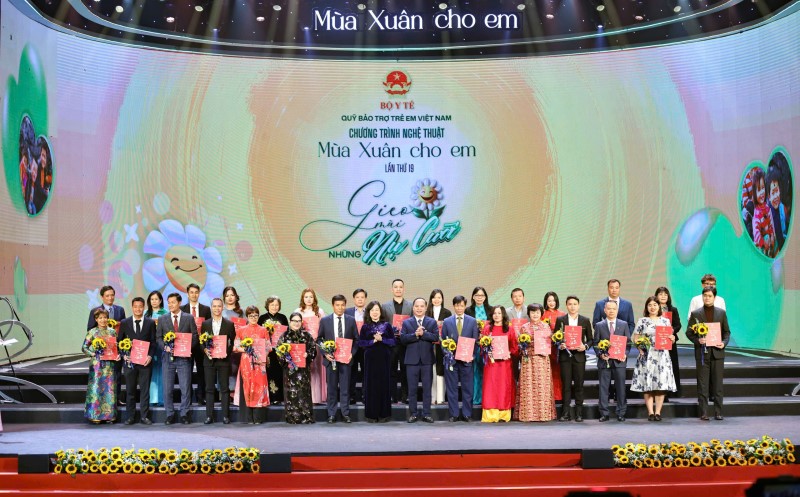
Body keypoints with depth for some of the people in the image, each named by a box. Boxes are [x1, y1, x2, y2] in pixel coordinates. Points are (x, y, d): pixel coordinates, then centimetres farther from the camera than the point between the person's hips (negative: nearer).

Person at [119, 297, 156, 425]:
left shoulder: (150, 323, 6)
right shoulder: (124, 323, 7)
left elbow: (153, 342, 5)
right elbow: (120, 341, 8)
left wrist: (150, 356, -9)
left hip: (145, 361, -1)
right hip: (129, 361, 1)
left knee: (145, 389, 1)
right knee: (130, 390, 5)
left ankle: (144, 416, 6)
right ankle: (130, 416, 11)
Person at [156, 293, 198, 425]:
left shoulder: (189, 318, 5)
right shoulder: (162, 319, 9)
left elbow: (194, 336, 5)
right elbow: (158, 337, 9)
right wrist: (165, 347, -9)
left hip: (184, 357, -1)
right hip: (168, 357, 1)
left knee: (185, 388, -1)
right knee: (167, 389, 2)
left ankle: (184, 414, 8)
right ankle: (170, 415, 11)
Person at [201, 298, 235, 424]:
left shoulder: (229, 324, 4)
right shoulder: (205, 324, 9)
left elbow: (233, 342, 3)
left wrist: (227, 352, -12)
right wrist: (205, 350, -9)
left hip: (223, 360, -1)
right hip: (209, 360, 2)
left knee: (224, 388, 0)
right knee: (209, 388, 3)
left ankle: (225, 416, 4)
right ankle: (209, 416, 7)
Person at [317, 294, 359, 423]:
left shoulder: (351, 320, 6)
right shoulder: (325, 320, 4)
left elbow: (356, 339, 8)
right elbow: (319, 339, 7)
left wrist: (352, 353, -6)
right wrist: (325, 353, -7)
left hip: (346, 358, 0)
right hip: (330, 358, 0)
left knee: (345, 387, 2)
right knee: (331, 387, 4)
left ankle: (345, 414, 9)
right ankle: (331, 415, 10)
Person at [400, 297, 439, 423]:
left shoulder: (432, 322, 7)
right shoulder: (406, 322, 7)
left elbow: (436, 337, -6)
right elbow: (402, 338, -5)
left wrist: (423, 333, -16)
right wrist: (415, 334, -17)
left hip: (427, 360, 0)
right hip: (412, 360, 0)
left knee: (427, 388, 3)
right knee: (412, 389, 4)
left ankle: (426, 414, 10)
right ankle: (414, 413, 12)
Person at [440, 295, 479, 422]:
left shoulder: (472, 321, 6)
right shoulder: (447, 322, 6)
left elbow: (475, 340, 4)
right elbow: (443, 340, 7)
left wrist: (473, 356, -6)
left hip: (467, 359, 0)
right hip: (451, 359, 0)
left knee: (467, 388, 3)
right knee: (452, 388, 3)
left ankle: (467, 414, 10)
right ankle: (454, 414, 10)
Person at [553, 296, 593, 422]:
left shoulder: (585, 320, 7)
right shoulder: (560, 320, 6)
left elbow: (590, 339, 9)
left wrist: (585, 346, -10)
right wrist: (559, 345, -12)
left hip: (579, 356, 0)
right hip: (565, 356, 0)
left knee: (579, 385, 2)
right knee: (566, 385, 0)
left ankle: (579, 413, 8)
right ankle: (565, 413, 4)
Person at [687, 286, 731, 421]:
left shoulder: (721, 313, 9)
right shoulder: (696, 314, 4)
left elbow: (727, 331, 12)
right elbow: (689, 332, 4)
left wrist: (724, 343, -6)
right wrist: (697, 340, -14)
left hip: (717, 352, 1)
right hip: (702, 353, -1)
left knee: (717, 384, 3)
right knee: (702, 384, 0)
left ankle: (718, 412, 9)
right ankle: (703, 413, 4)